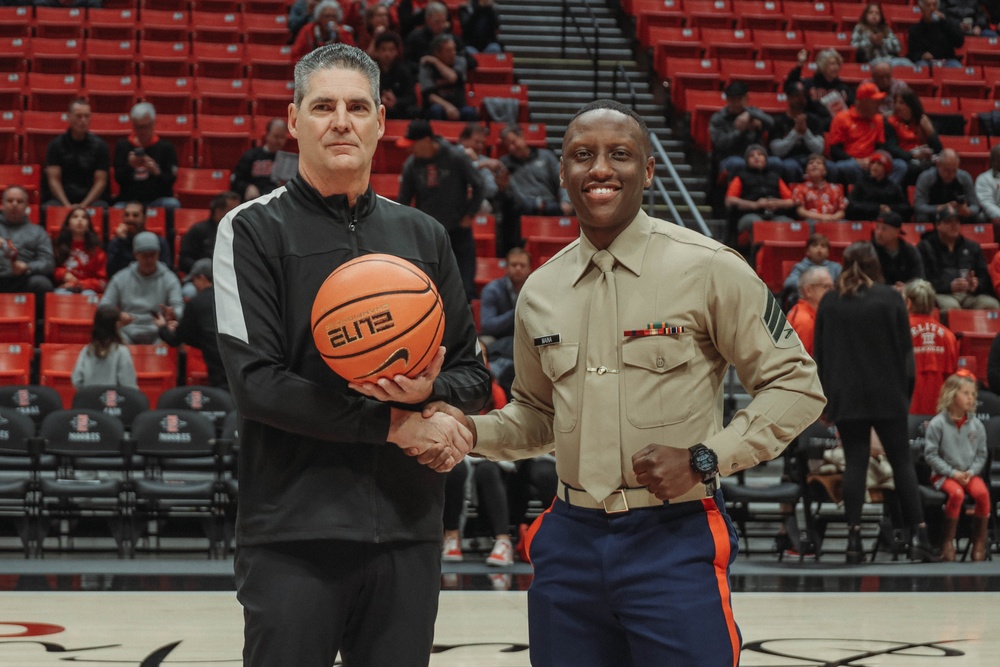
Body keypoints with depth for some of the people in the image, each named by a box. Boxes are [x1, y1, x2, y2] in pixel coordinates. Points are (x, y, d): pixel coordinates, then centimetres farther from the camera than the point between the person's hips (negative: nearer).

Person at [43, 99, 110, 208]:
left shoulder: (99, 145, 7)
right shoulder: (56, 144, 7)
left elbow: (100, 181, 2)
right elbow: (53, 180, 1)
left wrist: (84, 205, -12)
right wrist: (67, 205, -13)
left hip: (91, 199, 0)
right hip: (61, 198, 0)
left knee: (101, 207, -34)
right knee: (51, 208, -34)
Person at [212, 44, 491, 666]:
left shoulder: (424, 236, 15)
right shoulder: (253, 230, 0)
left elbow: (474, 375, 15)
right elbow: (256, 383, -10)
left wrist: (430, 392, -9)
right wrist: (391, 424, -12)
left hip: (408, 534, 4)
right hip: (294, 537, -4)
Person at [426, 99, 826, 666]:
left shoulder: (707, 268, -6)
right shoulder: (541, 291, 9)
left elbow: (795, 385, -3)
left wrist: (704, 458, -13)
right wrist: (468, 430, 3)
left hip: (675, 540, -4)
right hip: (570, 541, 5)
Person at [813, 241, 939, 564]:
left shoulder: (829, 302, 2)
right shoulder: (890, 298, -4)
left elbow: (820, 352, 7)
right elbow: (905, 348, -2)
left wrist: (825, 398, 14)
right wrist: (905, 388, 8)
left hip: (846, 396, 2)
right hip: (887, 394, -2)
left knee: (855, 462, 4)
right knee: (901, 461, 4)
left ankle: (854, 537, -3)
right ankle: (918, 535, -1)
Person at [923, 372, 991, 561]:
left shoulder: (977, 425, 5)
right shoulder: (938, 424, -6)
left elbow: (982, 454, 9)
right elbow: (930, 454, -8)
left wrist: (971, 472, -10)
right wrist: (953, 473, -14)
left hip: (970, 473, 3)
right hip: (943, 474, -3)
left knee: (982, 492, -28)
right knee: (956, 494, -34)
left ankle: (980, 542, -14)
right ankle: (948, 542, -19)